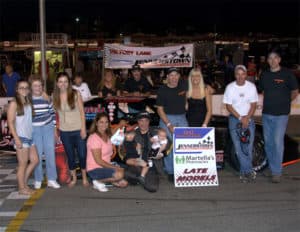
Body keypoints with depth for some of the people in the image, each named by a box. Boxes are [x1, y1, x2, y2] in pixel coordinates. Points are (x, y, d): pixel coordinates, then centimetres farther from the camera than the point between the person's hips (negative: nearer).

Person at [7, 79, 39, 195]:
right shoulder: (14, 103, -8)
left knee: (35, 160, 12)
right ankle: (22, 188, 13)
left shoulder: (28, 102, 12)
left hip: (30, 137, 7)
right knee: (23, 164, 0)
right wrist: (16, 138, -16)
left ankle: (24, 182, 25)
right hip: (21, 138, -7)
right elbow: (10, 122, -11)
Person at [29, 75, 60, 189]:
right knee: (37, 155, 1)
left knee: (50, 153, 3)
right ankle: (38, 180, 15)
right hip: (34, 130, -2)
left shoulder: (46, 98, 4)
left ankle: (51, 179, 13)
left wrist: (55, 127, 9)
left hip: (48, 128, 2)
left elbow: (52, 112, 11)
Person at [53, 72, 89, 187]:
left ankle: (84, 177, 22)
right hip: (64, 131, 2)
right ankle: (74, 178, 29)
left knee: (82, 154, 3)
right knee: (70, 155, 12)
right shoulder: (55, 96, -1)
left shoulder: (75, 94, -8)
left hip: (78, 130, -2)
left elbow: (82, 112, -6)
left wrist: (83, 129, -9)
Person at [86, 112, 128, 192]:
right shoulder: (94, 138, -17)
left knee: (124, 183, -6)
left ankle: (103, 180, 11)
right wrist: (115, 167, -17)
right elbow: (98, 161, -19)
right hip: (95, 170, -8)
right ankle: (98, 181, -8)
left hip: (105, 167, 8)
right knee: (119, 174, -29)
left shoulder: (107, 136, 9)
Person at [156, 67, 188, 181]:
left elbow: (186, 95, 27)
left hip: (182, 118, 3)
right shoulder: (162, 90, -5)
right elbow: (160, 109, -6)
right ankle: (170, 172, 4)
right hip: (167, 118, -3)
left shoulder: (183, 85, 3)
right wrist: (169, 125, -13)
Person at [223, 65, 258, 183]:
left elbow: (253, 104, 1)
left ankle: (244, 172, 8)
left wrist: (247, 118, -11)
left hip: (249, 119, 1)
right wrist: (240, 118, -12)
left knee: (248, 147, -2)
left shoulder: (251, 86, 0)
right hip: (234, 119, -1)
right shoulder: (230, 87, -3)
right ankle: (249, 171, 0)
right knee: (238, 148, -6)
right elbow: (228, 106, -4)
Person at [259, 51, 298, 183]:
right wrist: (270, 101, 12)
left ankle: (276, 172, -4)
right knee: (268, 142, 11)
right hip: (266, 113, 5)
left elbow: (295, 92, 4)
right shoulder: (264, 75, 10)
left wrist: (285, 102, 5)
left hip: (281, 114, -5)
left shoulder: (287, 74, -4)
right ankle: (271, 167, 26)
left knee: (278, 141, -9)